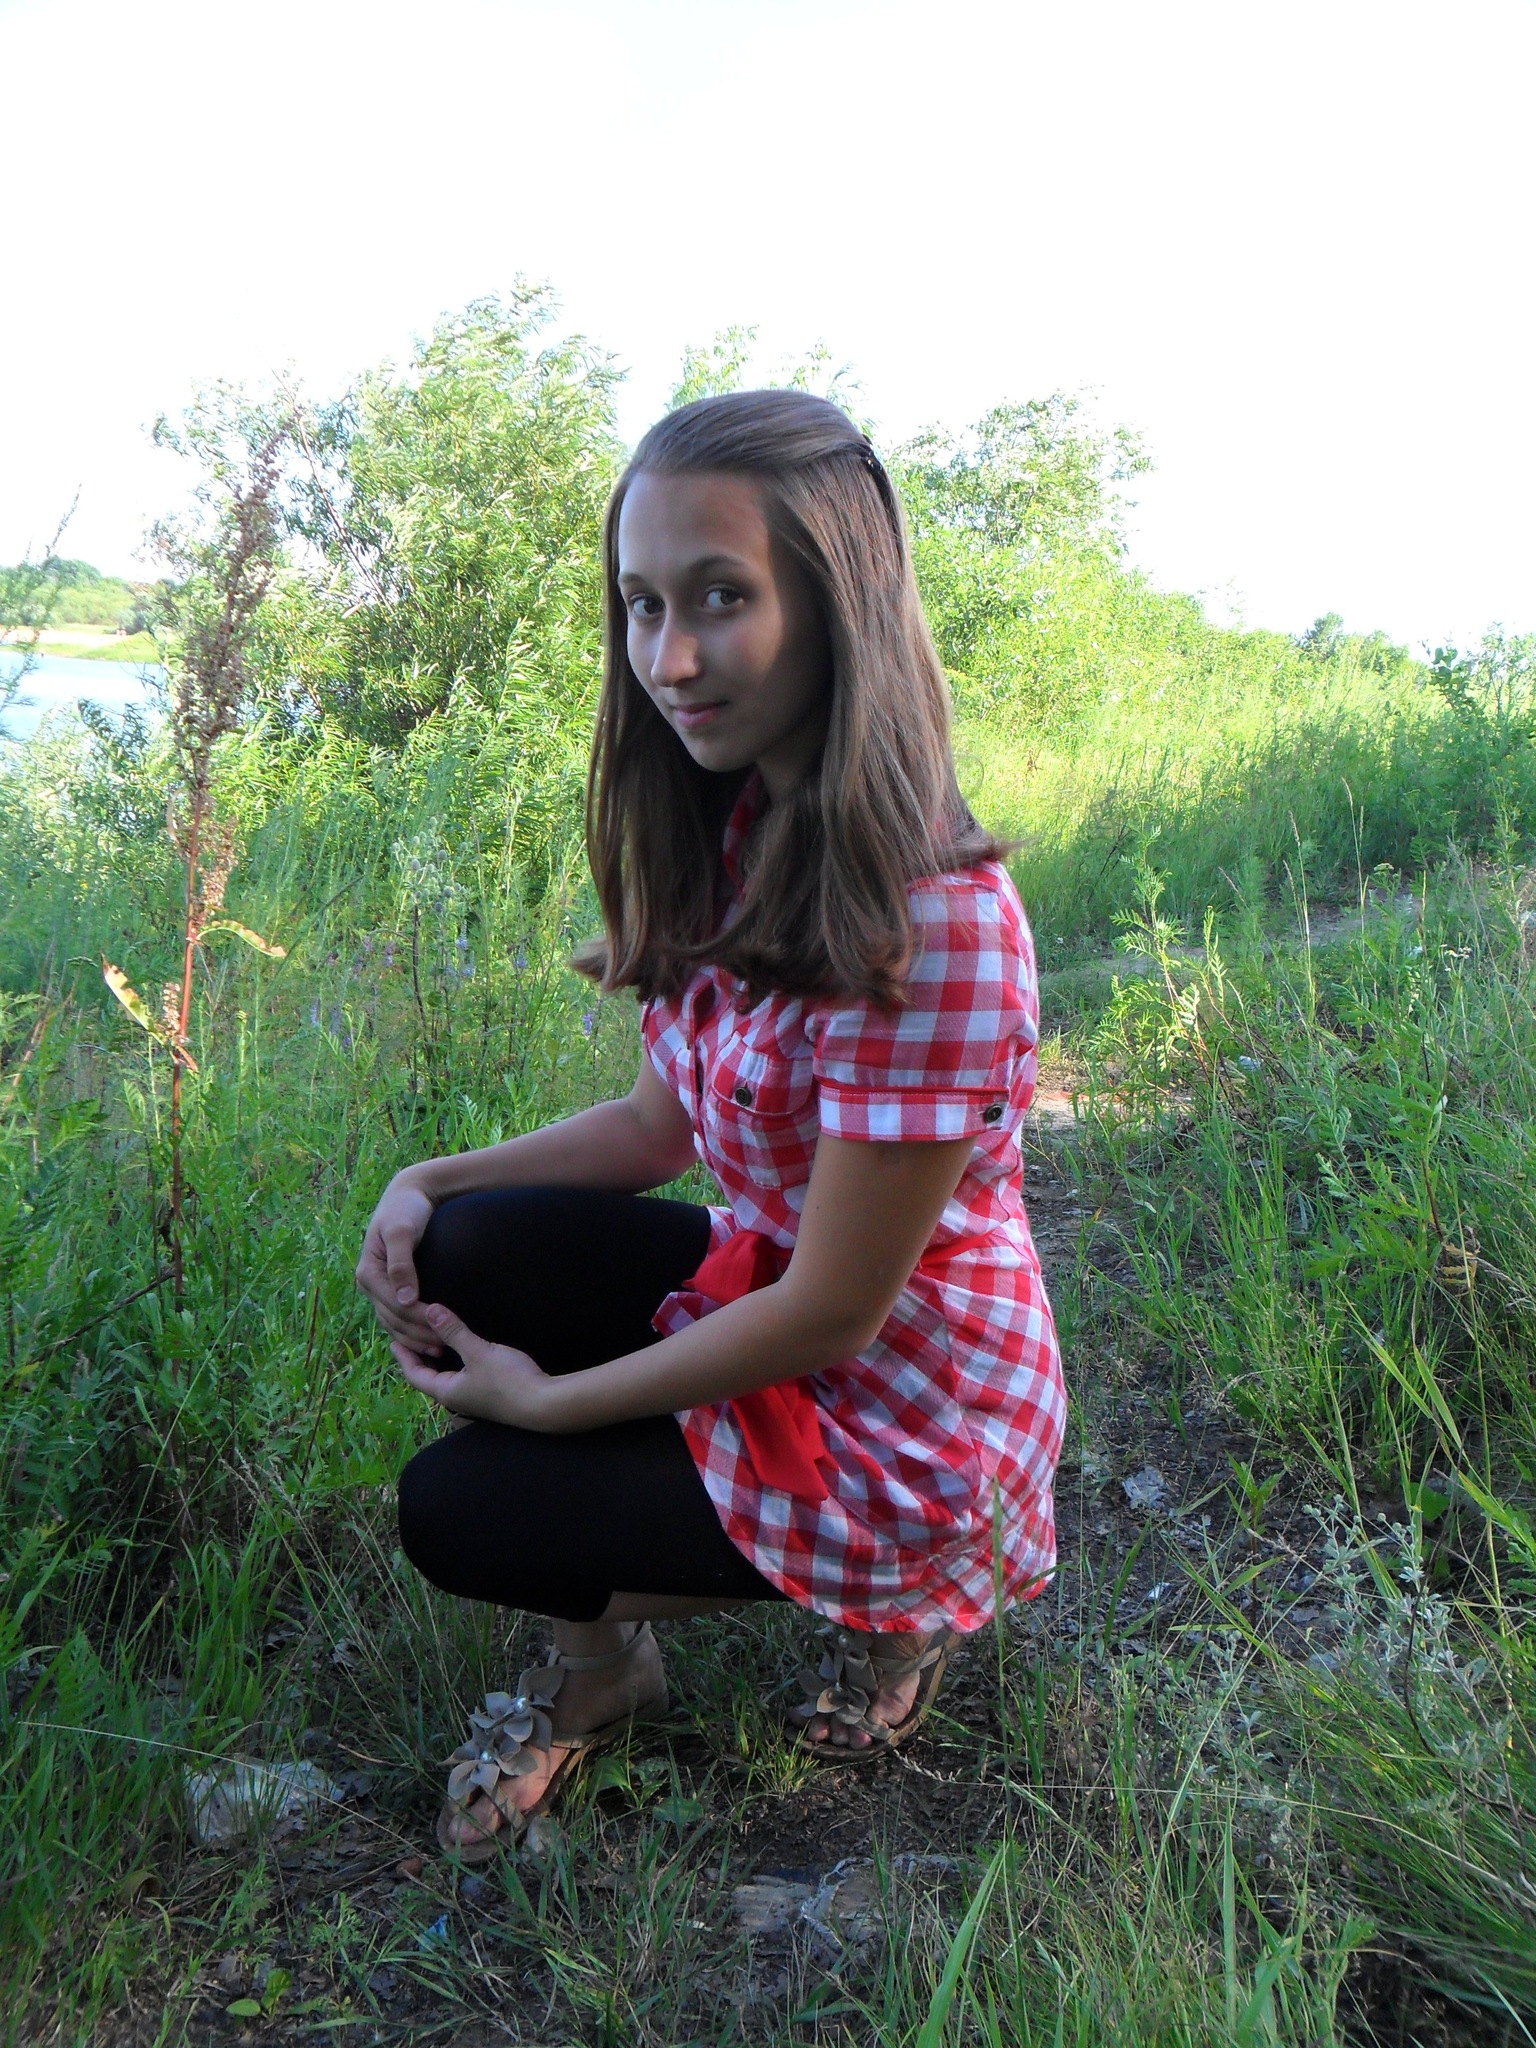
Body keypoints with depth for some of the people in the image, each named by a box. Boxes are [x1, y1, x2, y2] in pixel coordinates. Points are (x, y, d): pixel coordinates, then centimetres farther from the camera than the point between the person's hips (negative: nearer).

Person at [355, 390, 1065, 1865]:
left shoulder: (929, 922, -31)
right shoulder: (739, 843, -3)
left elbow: (832, 1315, -24)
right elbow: (663, 1124, 7)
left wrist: (546, 1399, -13)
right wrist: (429, 1181, -7)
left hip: (895, 1427, -7)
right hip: (760, 1296, 7)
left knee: (453, 1508, -3)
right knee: (467, 1254, -9)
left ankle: (893, 1601, 13)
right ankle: (594, 1654, 11)